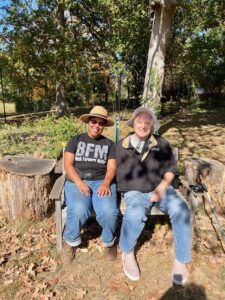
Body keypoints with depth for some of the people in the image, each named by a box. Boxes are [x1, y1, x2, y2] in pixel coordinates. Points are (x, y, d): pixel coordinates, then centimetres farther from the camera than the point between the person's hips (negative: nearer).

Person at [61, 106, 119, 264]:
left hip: (101, 181, 1)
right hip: (77, 181, 0)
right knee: (78, 211, -31)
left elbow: (111, 168, 5)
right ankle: (70, 242, 3)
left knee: (109, 211, -29)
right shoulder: (75, 140, 13)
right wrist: (79, 183, -15)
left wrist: (106, 183, -17)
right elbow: (68, 164, 2)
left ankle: (109, 242, 6)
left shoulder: (109, 144, 16)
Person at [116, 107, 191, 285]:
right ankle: (127, 253, -3)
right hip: (135, 191, -2)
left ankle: (181, 260, -4)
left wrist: (161, 188, -8)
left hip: (161, 188, 2)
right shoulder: (122, 145, 3)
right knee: (135, 213, -34)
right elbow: (119, 173, 8)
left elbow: (171, 169, 6)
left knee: (181, 211, -26)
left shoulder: (161, 144, 5)